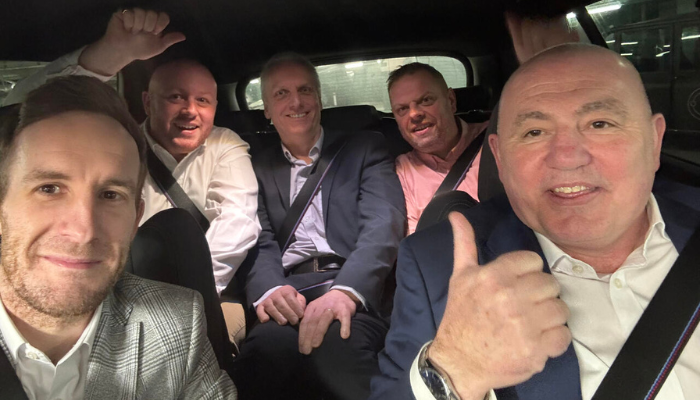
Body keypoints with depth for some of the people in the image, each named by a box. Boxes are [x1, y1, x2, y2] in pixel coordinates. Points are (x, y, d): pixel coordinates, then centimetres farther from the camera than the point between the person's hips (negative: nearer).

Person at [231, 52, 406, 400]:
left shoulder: (365, 149, 14)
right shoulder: (259, 169, 21)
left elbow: (383, 225, -2)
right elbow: (260, 243, 8)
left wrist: (345, 290, -22)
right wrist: (270, 289, -18)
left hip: (355, 293, -1)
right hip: (288, 299, 2)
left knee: (339, 343, -36)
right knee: (269, 342, -34)